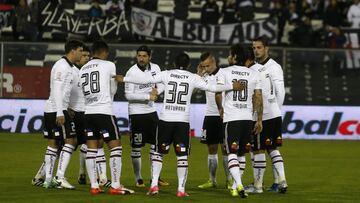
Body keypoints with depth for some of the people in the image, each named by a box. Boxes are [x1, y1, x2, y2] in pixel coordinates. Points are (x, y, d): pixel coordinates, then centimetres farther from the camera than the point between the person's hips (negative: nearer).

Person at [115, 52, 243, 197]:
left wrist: (123, 79, 15)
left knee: (159, 152, 11)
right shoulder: (193, 78, 3)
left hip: (165, 120, 1)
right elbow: (211, 88, 4)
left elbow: (145, 80, 5)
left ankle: (154, 185, 3)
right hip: (183, 121, -1)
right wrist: (231, 86, 15)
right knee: (182, 155, 3)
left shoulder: (166, 75, 4)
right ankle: (181, 189, 0)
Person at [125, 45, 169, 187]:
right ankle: (138, 179, 9)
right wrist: (148, 97, -20)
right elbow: (128, 95, -16)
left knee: (156, 144, 8)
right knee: (136, 147, 0)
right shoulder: (132, 72, -15)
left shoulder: (155, 68, 2)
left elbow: (162, 85, 12)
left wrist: (157, 91, -11)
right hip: (136, 113, -6)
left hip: (151, 111, 6)